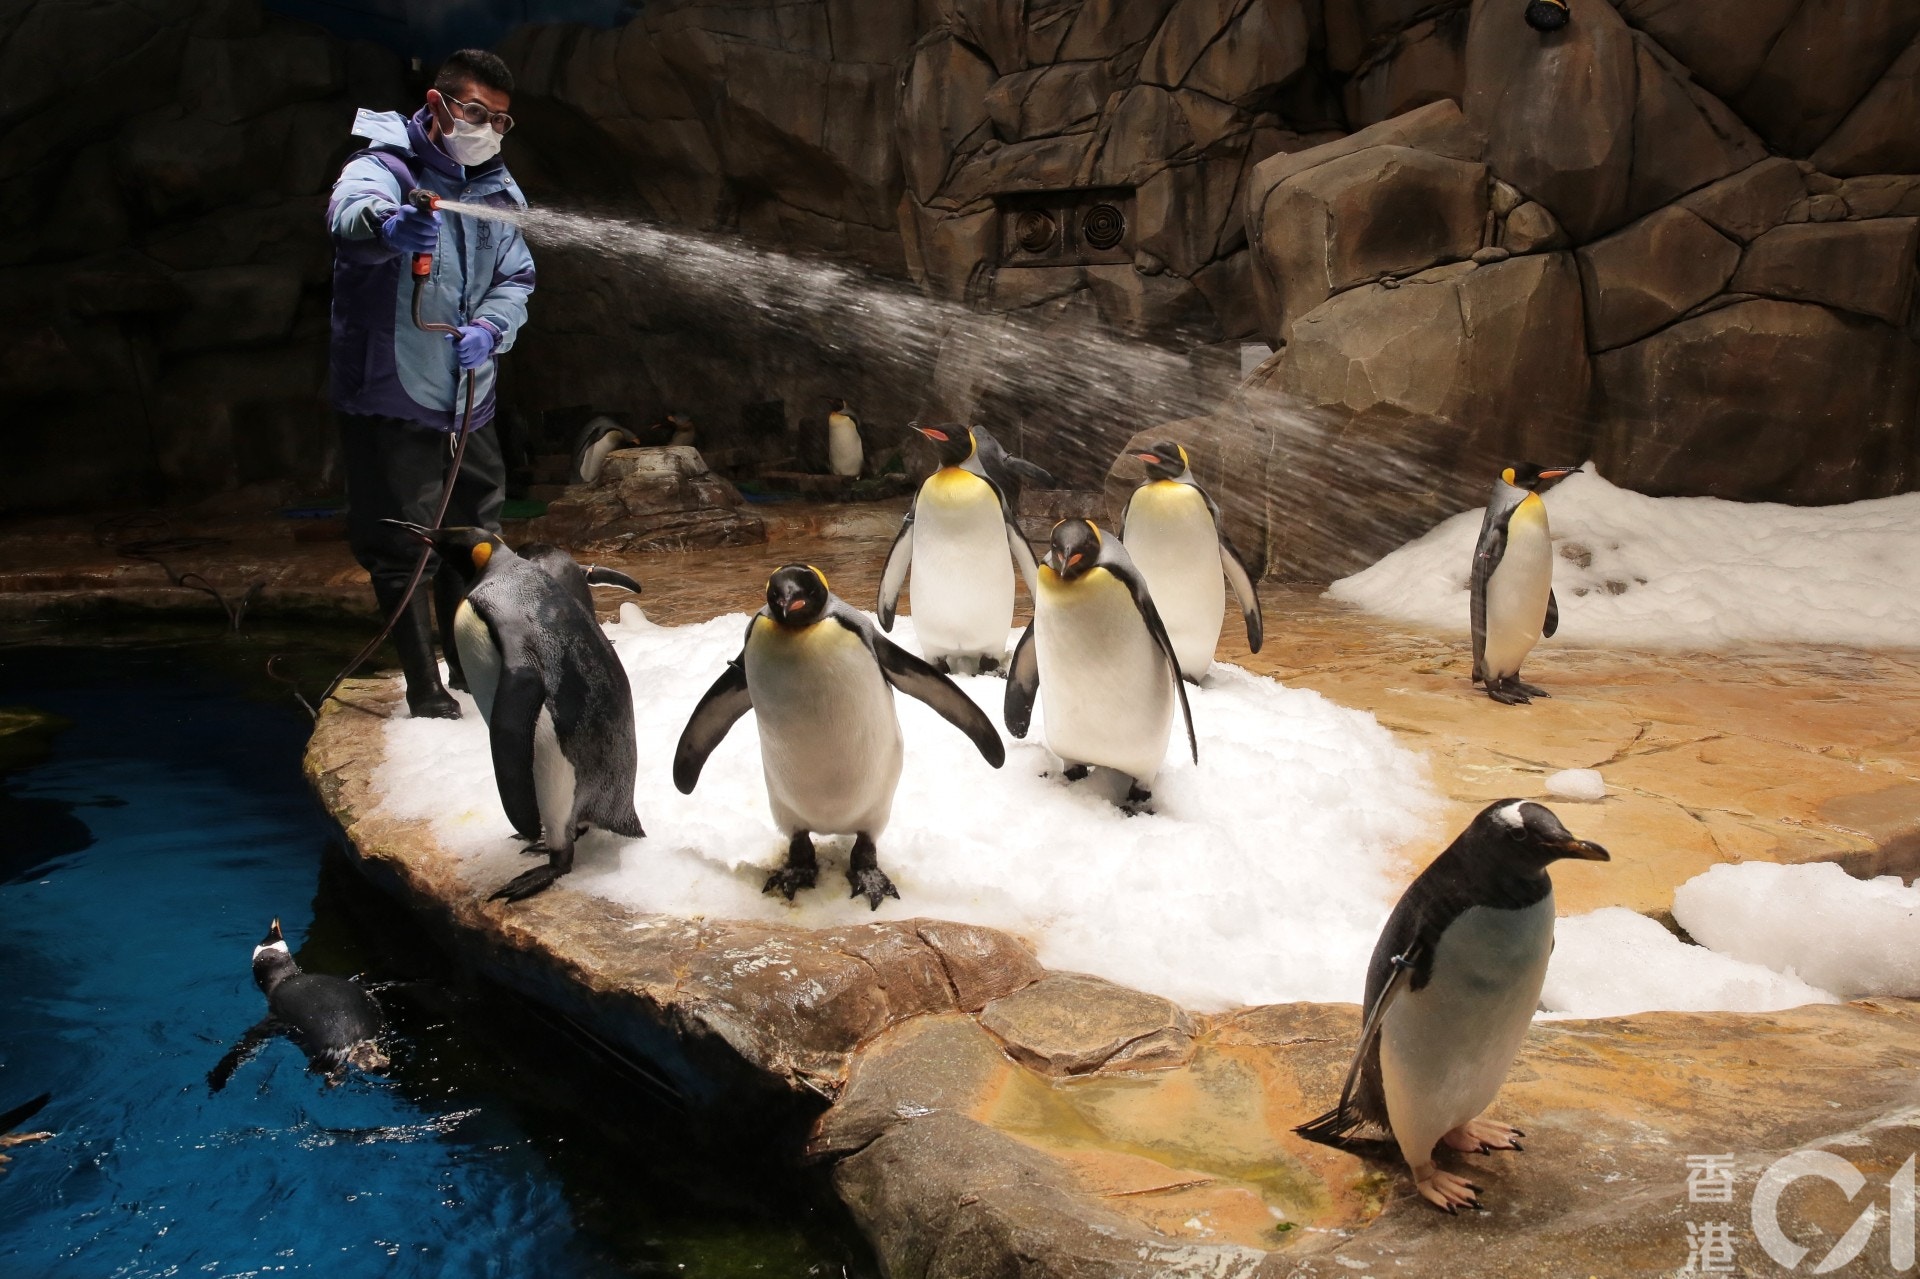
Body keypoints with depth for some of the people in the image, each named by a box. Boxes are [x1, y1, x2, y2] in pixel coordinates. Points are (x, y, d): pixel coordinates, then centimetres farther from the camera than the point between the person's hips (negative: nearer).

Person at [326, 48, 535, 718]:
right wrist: (388, 227, -62)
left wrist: (490, 328, -14)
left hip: (468, 399, 7)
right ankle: (426, 692, 10)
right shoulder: (384, 168, -14)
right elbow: (351, 211, -37)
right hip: (390, 397, -6)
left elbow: (517, 278, 9)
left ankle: (471, 669, 36)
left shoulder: (495, 189, 7)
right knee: (402, 550, -2)